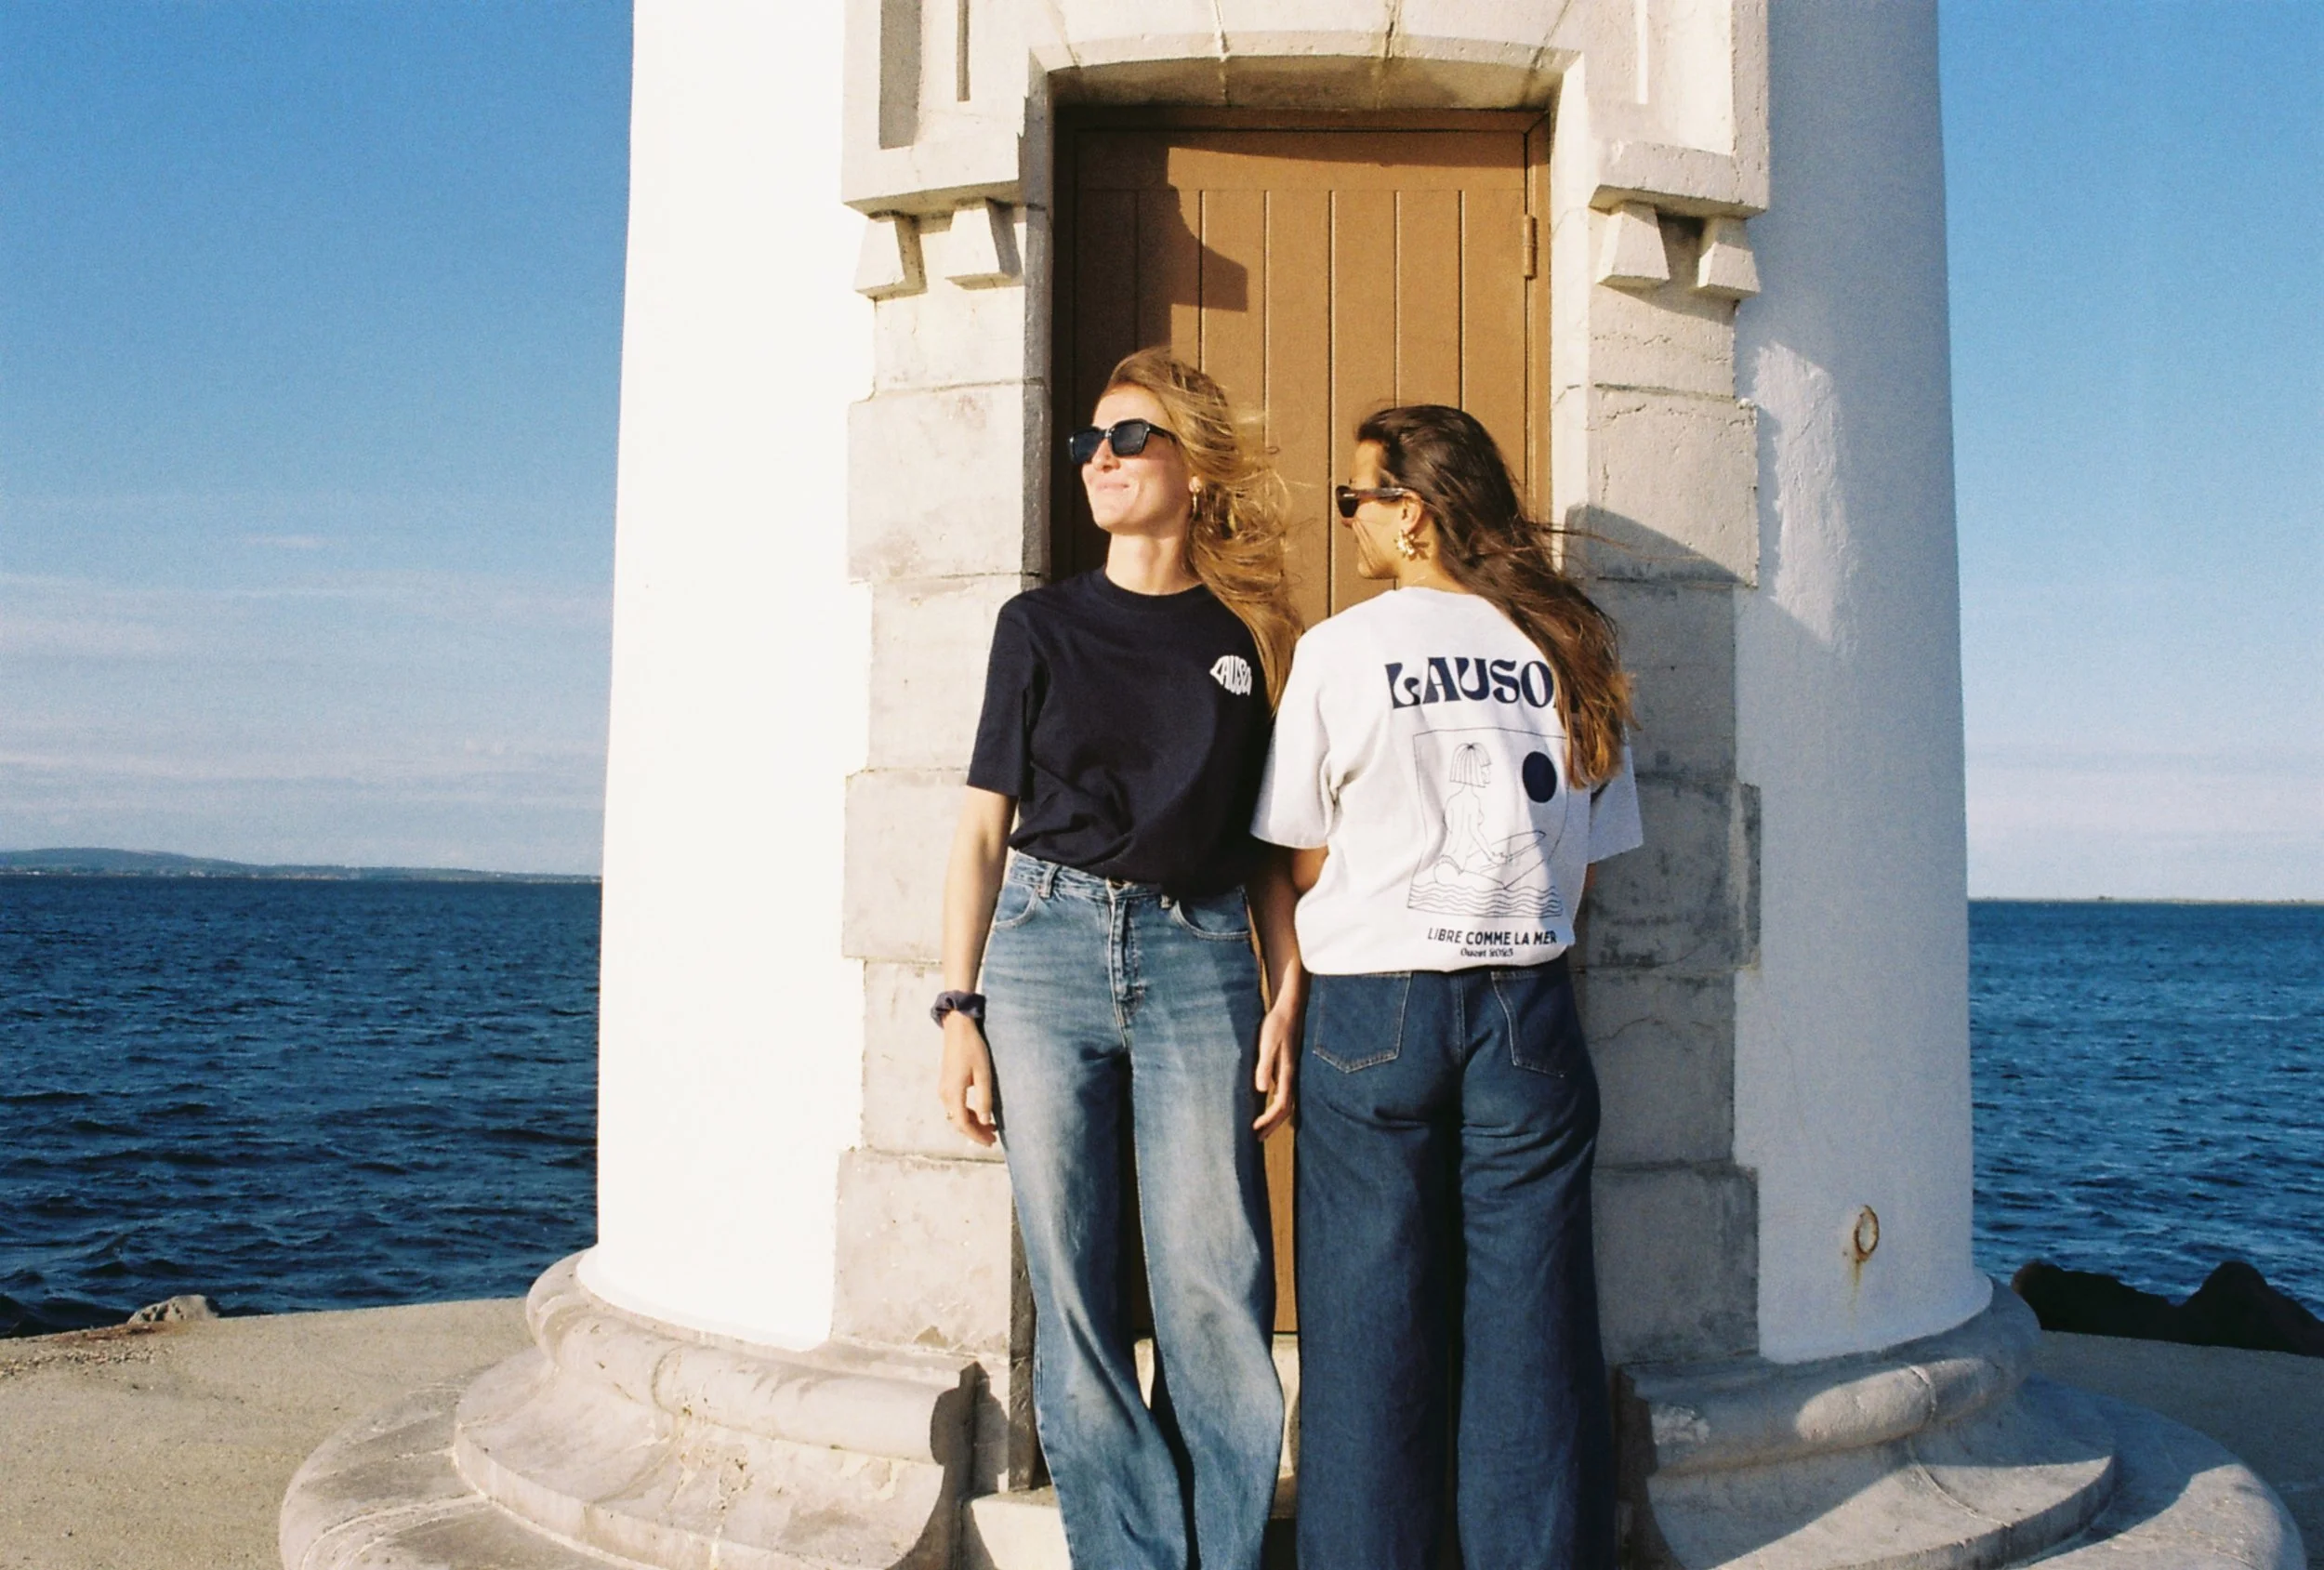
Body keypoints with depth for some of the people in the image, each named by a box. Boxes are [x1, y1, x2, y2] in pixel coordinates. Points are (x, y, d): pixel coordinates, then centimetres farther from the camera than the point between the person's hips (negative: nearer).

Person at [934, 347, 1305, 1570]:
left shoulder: (1252, 637, 9)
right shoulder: (1041, 624, 9)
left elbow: (1268, 847, 10)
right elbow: (985, 825, 6)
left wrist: (1288, 998, 0)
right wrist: (957, 1010, 0)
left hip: (1198, 963, 0)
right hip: (1047, 948, 1)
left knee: (1213, 1291, -3)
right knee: (1072, 1293, 2)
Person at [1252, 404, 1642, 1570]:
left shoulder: (1341, 650, -5)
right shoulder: (1568, 650, 5)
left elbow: (1306, 861, 1)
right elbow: (1584, 860, 9)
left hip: (1374, 1008, -2)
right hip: (1528, 1007, 3)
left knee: (1369, 1318, 6)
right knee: (1531, 1314, 7)